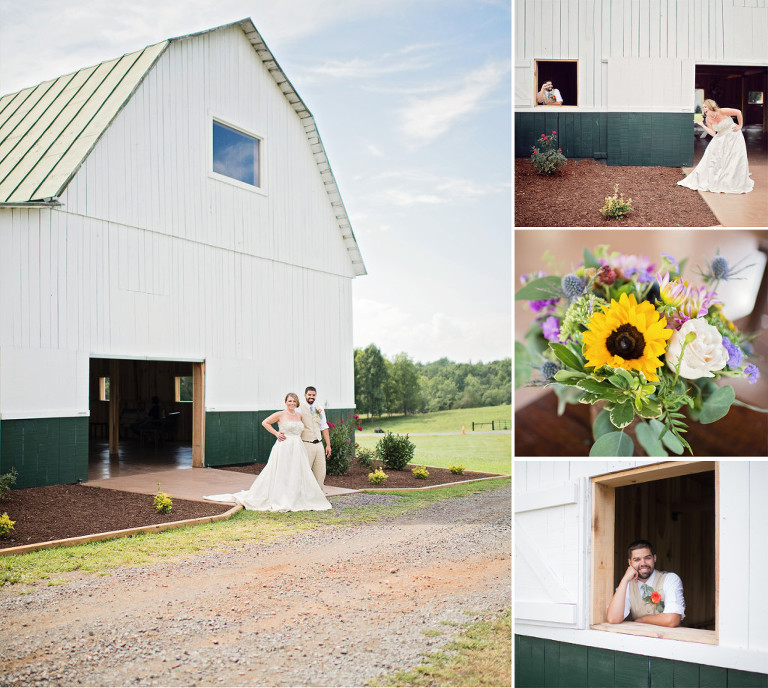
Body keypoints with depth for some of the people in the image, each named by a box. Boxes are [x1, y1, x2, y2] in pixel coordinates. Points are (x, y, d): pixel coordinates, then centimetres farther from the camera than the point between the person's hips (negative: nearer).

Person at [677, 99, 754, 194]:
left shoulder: (722, 112, -20)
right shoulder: (708, 119, -6)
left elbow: (738, 112, -9)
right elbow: (713, 133, -12)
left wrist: (740, 126, -5)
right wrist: (702, 125, -15)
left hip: (734, 136, -4)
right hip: (721, 139, 4)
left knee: (736, 161, -5)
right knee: (712, 158, -5)